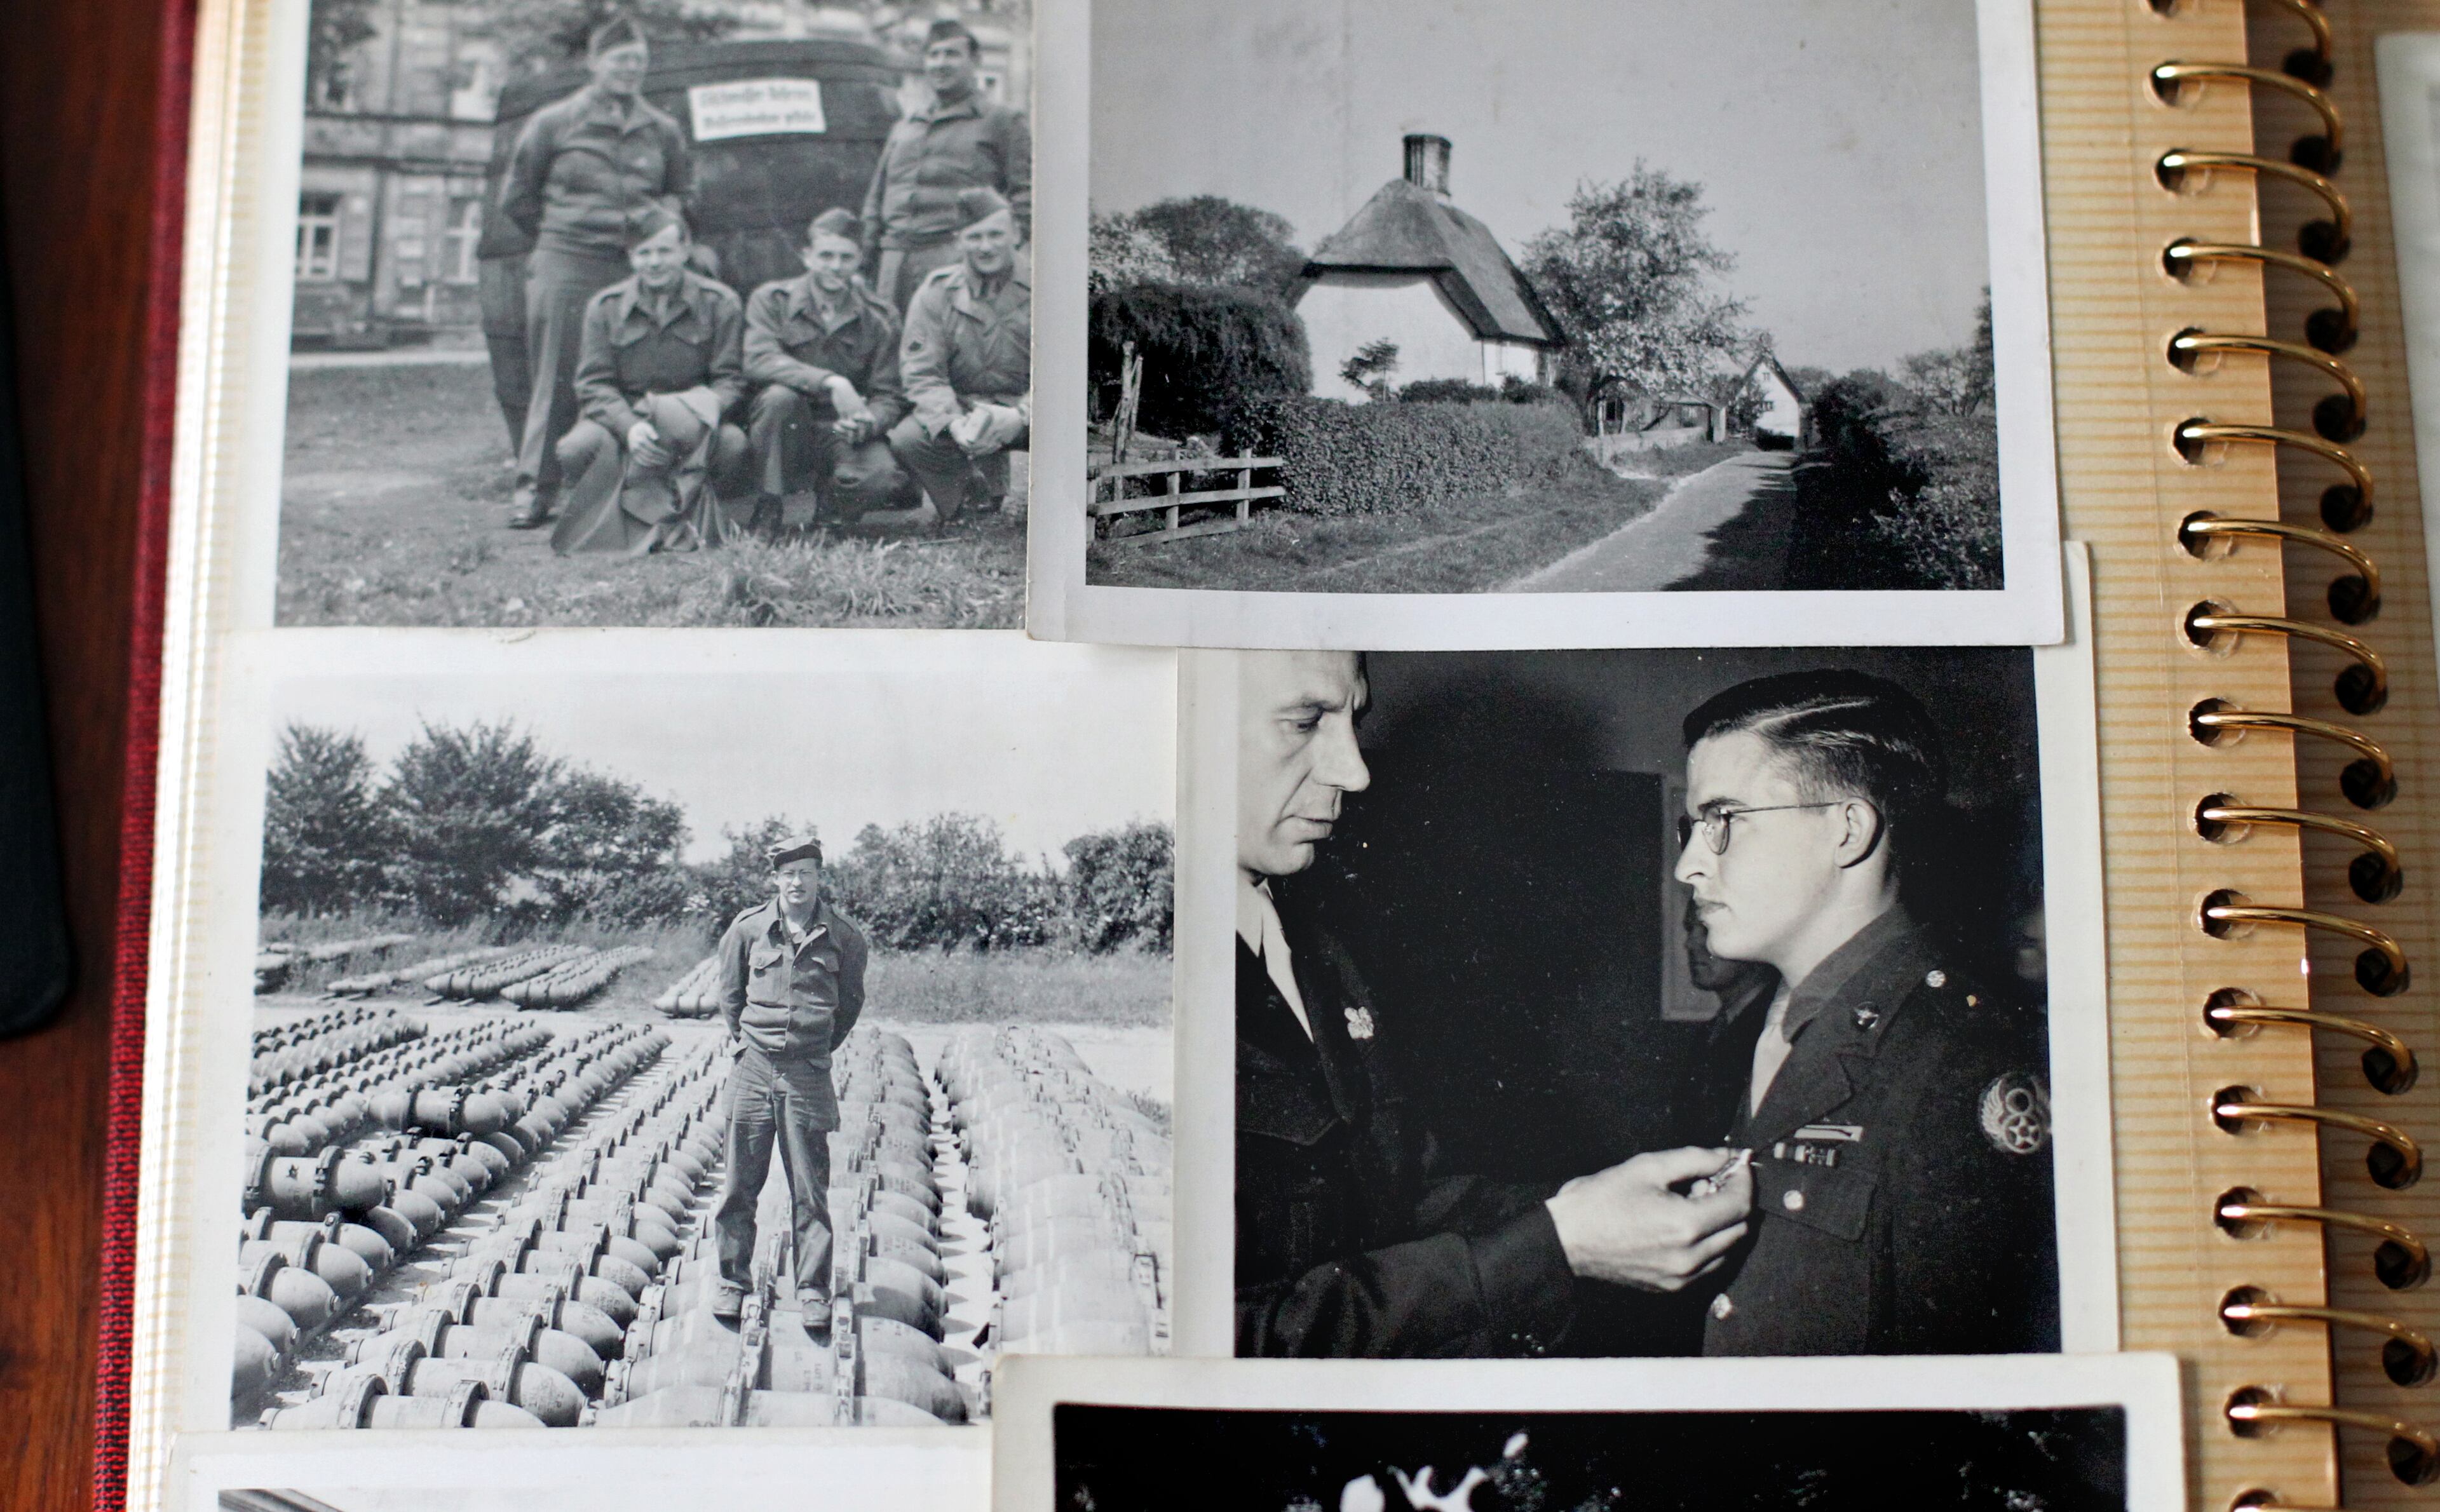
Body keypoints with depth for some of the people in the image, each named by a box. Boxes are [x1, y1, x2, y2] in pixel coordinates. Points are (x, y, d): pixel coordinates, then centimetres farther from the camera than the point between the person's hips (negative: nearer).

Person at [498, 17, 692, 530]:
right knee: (558, 378, -5)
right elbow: (515, 196, 14)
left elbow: (684, 195, 24)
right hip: (564, 266, -2)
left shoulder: (662, 132, 14)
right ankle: (534, 488, -1)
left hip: (634, 269, 2)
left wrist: (653, 220, 5)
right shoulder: (555, 123, 8)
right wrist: (559, 235, 10)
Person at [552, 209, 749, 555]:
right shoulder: (605, 307, 5)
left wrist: (704, 411, -26)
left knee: (733, 443, -34)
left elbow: (730, 380, -2)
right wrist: (629, 426, -22)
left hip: (691, 425, 0)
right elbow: (594, 384, -1)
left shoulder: (719, 303, 2)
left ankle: (694, 512, -4)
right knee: (575, 449, -31)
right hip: (623, 416, 1)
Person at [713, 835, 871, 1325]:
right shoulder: (748, 928, 0)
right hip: (754, 1068, 1)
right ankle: (732, 1280, 20)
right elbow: (730, 990, 14)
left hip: (808, 1073, -1)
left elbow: (851, 1000, 13)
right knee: (739, 1183, 6)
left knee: (810, 1189, 2)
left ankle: (813, 1289, 11)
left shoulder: (843, 937, -1)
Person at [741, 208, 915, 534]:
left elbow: (889, 397, 0)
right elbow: (759, 361, -20)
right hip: (789, 436, -1)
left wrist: (870, 421, -25)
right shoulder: (772, 300, -1)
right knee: (780, 395, -34)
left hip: (848, 434, 1)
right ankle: (768, 508, -16)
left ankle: (830, 498, 8)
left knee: (887, 479, -30)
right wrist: (830, 382, -32)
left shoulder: (879, 319, 3)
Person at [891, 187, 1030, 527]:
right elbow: (922, 373, -8)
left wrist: (1021, 416, -33)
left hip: (1025, 409, -2)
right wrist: (953, 423, -28)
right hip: (959, 407, 2)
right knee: (905, 439, -26)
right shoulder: (935, 293, 0)